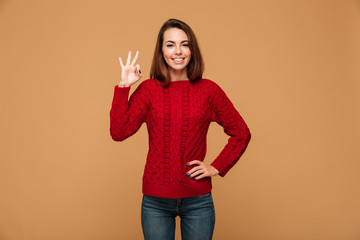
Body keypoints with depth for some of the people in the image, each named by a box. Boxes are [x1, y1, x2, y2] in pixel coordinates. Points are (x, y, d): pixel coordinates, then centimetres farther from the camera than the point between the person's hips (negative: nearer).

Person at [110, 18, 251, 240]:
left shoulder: (209, 90, -1)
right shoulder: (148, 89, -1)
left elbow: (241, 133, 6)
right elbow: (119, 132, -12)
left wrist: (217, 167, -1)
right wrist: (123, 87, -12)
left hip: (198, 200, 0)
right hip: (156, 201, 0)